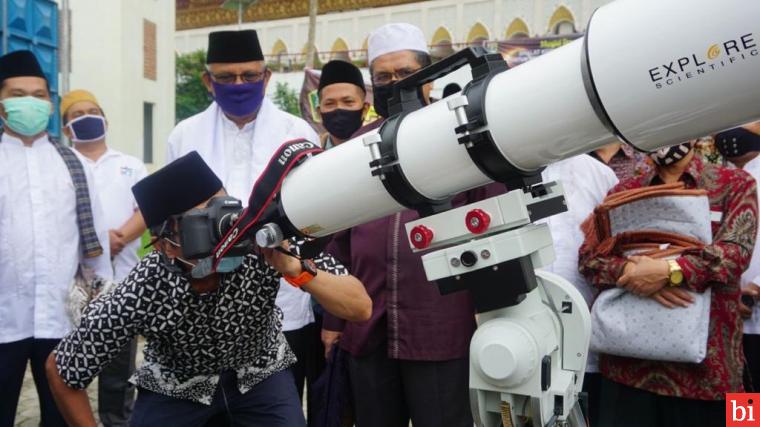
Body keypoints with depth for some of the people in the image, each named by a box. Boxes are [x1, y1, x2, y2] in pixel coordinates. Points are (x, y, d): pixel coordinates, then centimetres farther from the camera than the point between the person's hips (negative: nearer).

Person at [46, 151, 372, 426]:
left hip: (261, 373, 1)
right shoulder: (136, 298, -33)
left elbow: (360, 309, -30)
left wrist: (295, 269, -45)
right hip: (175, 385, 0)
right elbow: (61, 371, -14)